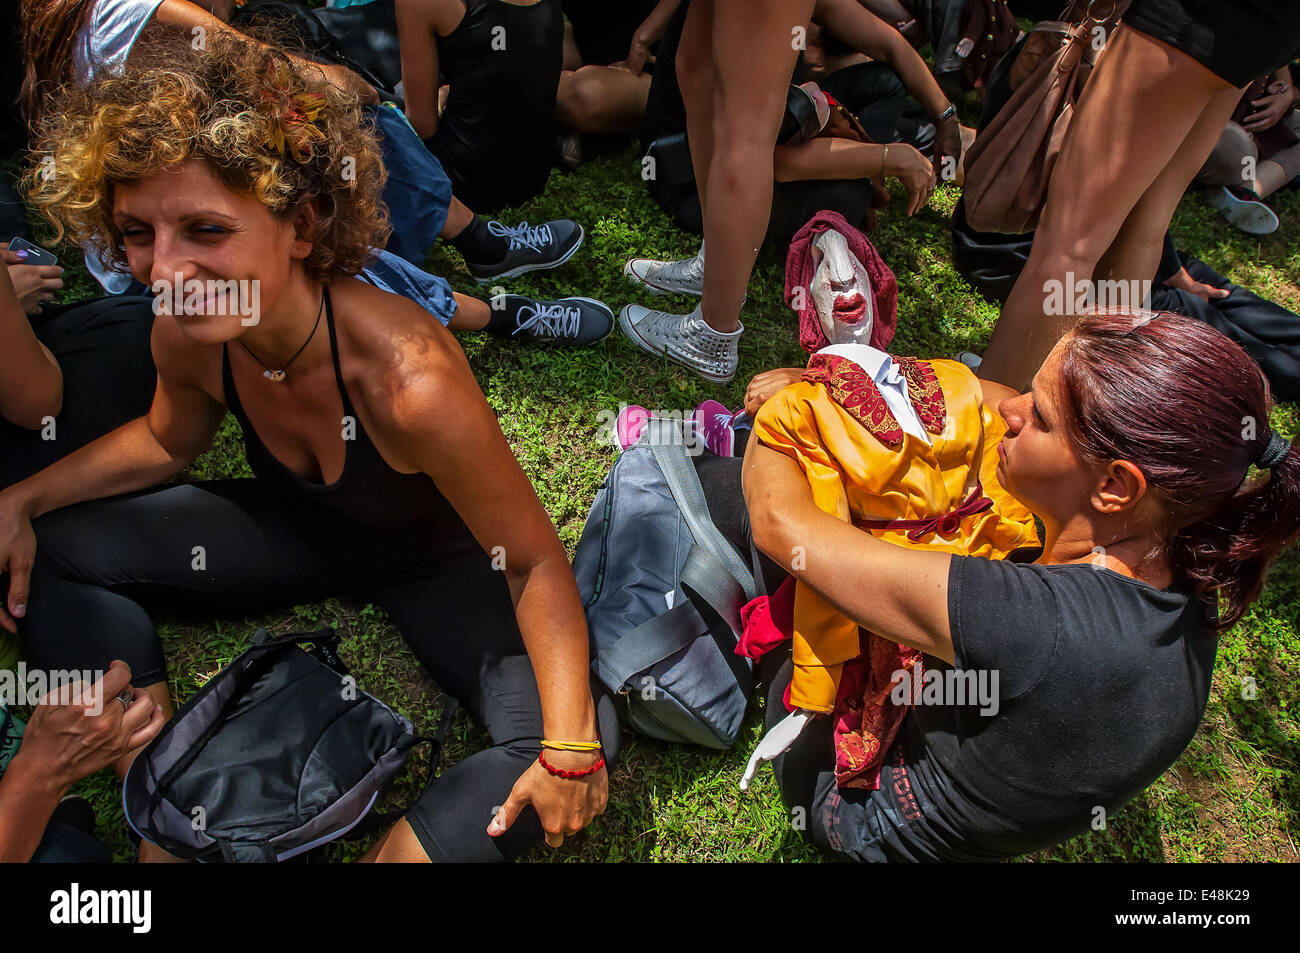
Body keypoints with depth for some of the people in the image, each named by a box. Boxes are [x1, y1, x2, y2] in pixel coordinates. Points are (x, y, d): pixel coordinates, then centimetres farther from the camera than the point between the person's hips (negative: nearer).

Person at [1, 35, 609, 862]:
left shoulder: (409, 380, -39)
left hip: (438, 558, -4)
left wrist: (571, 748, -33)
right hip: (301, 529, 5)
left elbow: (533, 559, -29)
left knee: (572, 749, -26)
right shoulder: (187, 334, -19)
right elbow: (167, 440, 6)